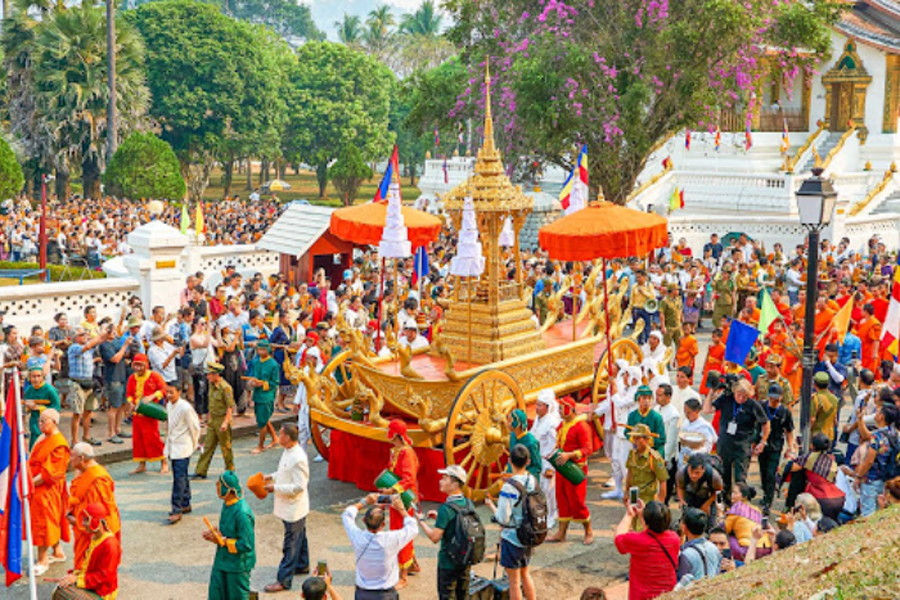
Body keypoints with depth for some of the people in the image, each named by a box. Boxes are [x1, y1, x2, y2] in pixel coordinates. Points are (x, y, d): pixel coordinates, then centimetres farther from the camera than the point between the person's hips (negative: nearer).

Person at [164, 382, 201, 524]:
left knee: (179, 479, -9)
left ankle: (177, 511, -8)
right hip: (173, 447, 8)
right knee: (181, 477, 17)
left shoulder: (185, 408, -20)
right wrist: (168, 443, 18)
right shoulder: (169, 405, 5)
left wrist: (193, 445, 0)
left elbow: (194, 428, -11)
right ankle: (185, 504, 28)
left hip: (183, 448, -8)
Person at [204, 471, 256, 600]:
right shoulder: (227, 504, 2)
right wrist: (214, 534, -2)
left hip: (238, 565, -9)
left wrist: (222, 540, -18)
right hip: (222, 561, 9)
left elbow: (245, 545, -25)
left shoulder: (242, 513, -27)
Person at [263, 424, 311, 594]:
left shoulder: (298, 459, -29)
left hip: (294, 508, -10)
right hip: (290, 506, 10)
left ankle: (284, 580, 5)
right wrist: (273, 477, 4)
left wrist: (275, 488, -24)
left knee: (291, 544, -1)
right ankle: (302, 565, 43)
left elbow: (299, 486, -28)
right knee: (299, 536, 25)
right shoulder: (288, 451, 2)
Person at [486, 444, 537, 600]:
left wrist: (491, 504, -3)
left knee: (514, 581, 6)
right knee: (525, 574, 24)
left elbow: (503, 518, -21)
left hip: (512, 538, -7)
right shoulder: (533, 481, -3)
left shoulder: (509, 487, -23)